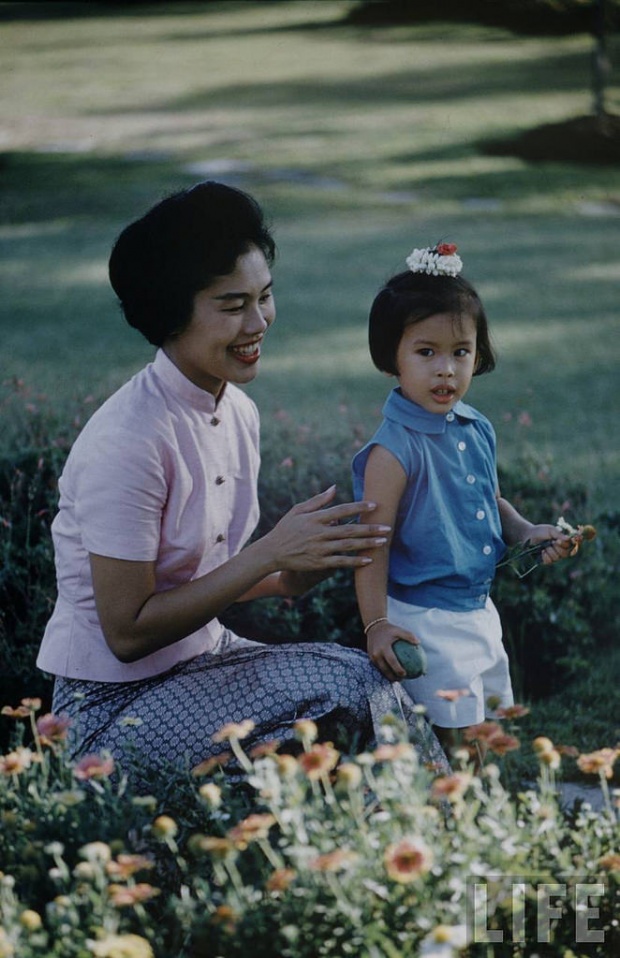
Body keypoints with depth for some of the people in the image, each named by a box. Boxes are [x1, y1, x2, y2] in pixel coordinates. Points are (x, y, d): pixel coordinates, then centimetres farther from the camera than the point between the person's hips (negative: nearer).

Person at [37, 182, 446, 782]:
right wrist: (271, 553, -22)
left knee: (377, 680, -14)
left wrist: (296, 572, -7)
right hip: (111, 709, -8)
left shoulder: (237, 413, 4)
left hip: (200, 662, 8)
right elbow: (127, 632, -20)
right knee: (349, 688, -22)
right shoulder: (126, 441, -23)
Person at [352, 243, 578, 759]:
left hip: (479, 613, 8)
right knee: (448, 741, -4)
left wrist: (525, 531, 2)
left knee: (492, 728, 20)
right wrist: (376, 624, -24)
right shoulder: (394, 450, -21)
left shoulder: (477, 430, 3)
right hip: (426, 623, -8)